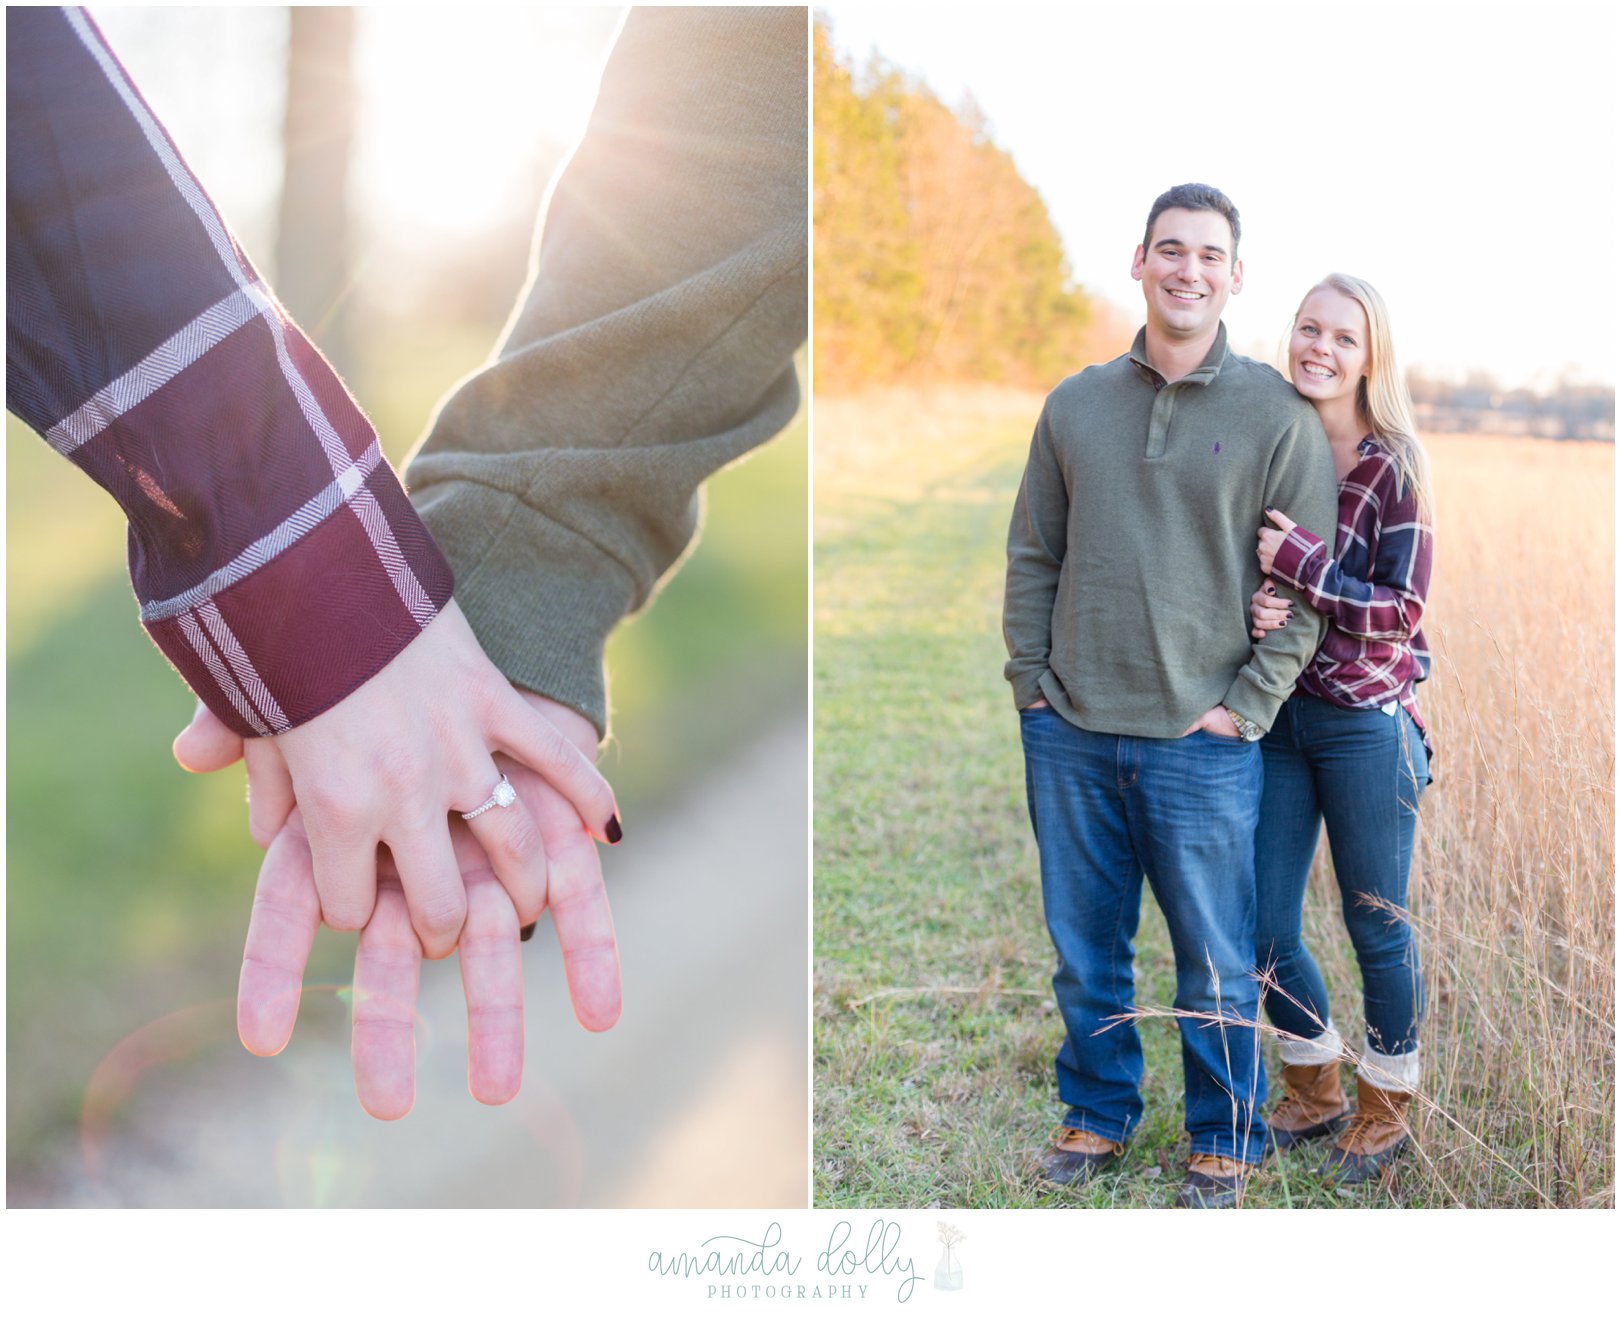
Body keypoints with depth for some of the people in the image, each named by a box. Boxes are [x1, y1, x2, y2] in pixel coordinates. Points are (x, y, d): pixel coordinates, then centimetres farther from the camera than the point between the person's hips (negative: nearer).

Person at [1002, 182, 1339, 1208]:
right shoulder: (1076, 404, 7)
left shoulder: (1277, 414, -3)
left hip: (1203, 744, -3)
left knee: (1217, 966, 7)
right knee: (1085, 951, 16)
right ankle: (1099, 1114, 35)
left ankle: (1225, 1142, 28)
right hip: (1069, 738, 3)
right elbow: (1034, 557, 12)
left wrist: (1247, 706, -9)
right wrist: (1031, 683, 4)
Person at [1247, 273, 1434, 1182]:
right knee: (1267, 931, 9)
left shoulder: (1396, 467, -10)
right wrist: (1252, 605, -12)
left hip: (1366, 723, -4)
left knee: (1376, 927, 10)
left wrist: (1301, 564, -24)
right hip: (1276, 720, 5)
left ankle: (1387, 1108, 31)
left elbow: (1403, 612, -13)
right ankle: (1316, 1093, 33)